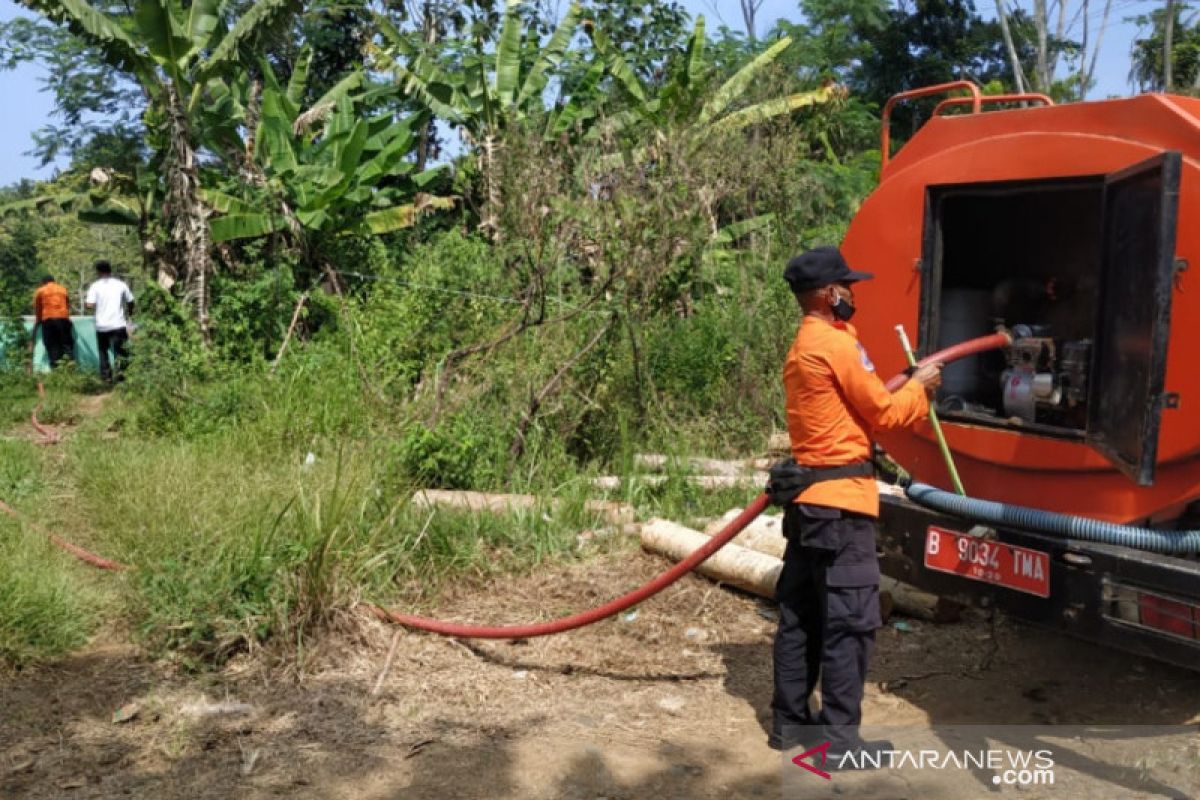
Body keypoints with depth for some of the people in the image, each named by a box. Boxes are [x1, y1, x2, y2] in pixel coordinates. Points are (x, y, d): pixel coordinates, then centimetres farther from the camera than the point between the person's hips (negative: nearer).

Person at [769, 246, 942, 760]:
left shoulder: (801, 347, 16)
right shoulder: (838, 344, -13)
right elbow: (882, 415, -7)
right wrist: (919, 387, 8)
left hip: (808, 493, 10)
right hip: (840, 497, -10)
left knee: (801, 613, 13)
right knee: (851, 620, -3)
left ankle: (790, 720, 21)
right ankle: (840, 737, 2)